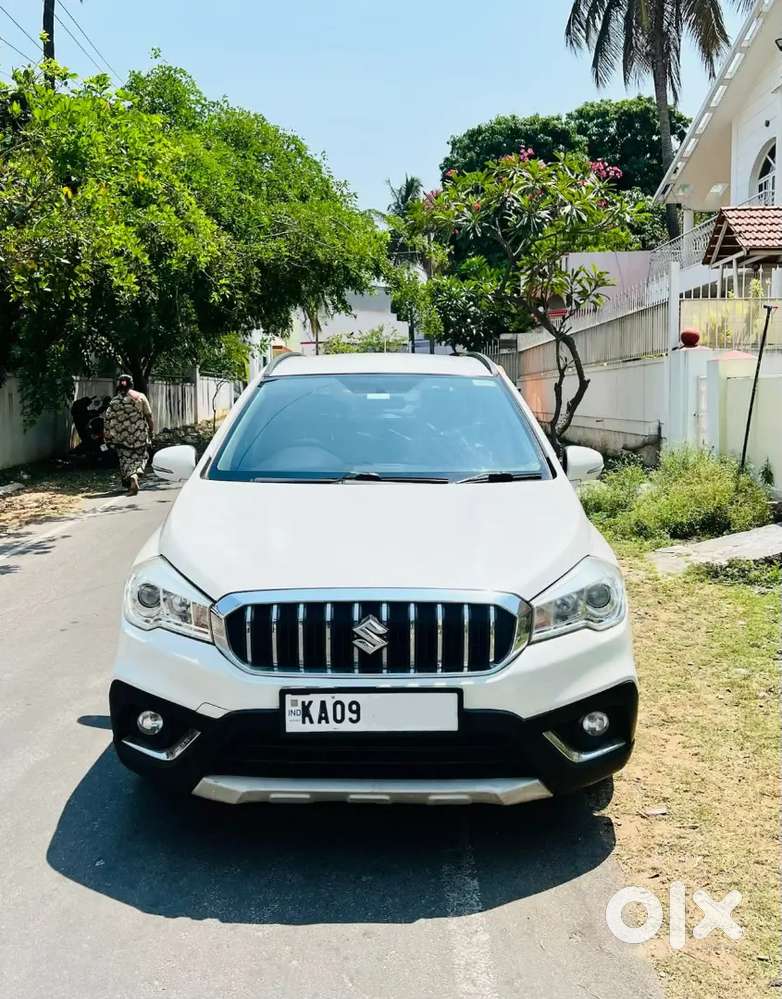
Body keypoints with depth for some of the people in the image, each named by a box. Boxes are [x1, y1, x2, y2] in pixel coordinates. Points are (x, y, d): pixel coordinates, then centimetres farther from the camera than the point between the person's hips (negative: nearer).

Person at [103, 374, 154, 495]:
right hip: (140, 434, 0)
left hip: (122, 436, 0)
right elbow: (148, 415, 0)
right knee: (141, 456, 11)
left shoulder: (114, 401, -2)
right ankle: (135, 475, -12)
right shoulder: (140, 397, -2)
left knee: (126, 459, 9)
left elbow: (108, 420, -4)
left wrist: (107, 436, 3)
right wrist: (151, 429, 11)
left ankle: (131, 479, -7)